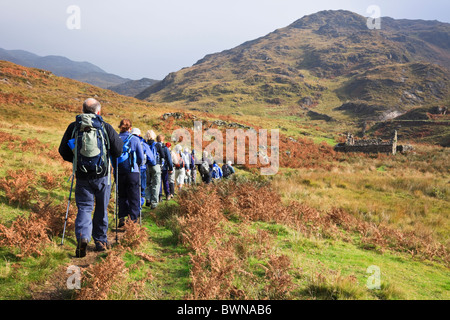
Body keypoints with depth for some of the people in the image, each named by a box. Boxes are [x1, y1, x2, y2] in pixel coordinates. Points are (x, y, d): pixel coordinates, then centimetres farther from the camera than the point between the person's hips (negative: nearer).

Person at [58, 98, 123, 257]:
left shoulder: (73, 127, 0)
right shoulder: (106, 127, -6)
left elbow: (63, 151, 4)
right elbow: (118, 151, -3)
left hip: (82, 176, 1)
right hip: (102, 175, -1)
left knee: (84, 207, 7)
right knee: (102, 209, 13)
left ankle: (83, 236, -17)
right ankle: (101, 241, 21)